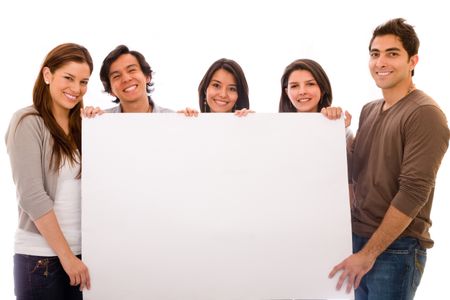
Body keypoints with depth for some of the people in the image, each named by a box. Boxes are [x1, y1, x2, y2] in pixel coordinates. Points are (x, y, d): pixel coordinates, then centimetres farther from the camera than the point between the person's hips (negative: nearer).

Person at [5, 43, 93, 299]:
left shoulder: (83, 124, 10)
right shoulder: (28, 122, -6)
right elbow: (31, 196, -13)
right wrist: (66, 255, -13)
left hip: (83, 254, 5)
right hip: (41, 256, -5)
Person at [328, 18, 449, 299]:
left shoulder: (425, 114, -13)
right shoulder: (369, 110, 10)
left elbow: (414, 193, -19)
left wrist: (369, 253, -18)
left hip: (396, 249, -7)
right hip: (357, 238, 7)